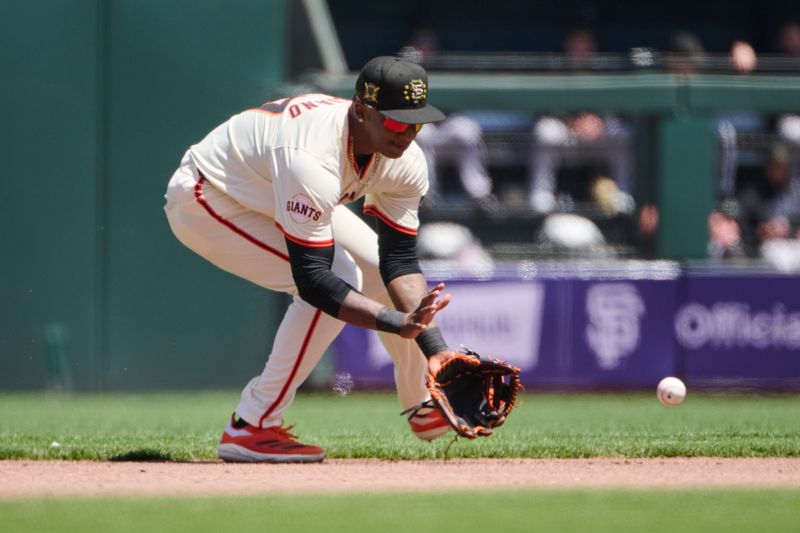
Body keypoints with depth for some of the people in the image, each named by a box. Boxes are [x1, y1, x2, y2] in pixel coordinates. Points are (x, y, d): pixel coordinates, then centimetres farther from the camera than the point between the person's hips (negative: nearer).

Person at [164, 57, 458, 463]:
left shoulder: (405, 162, -17)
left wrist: (434, 347, -25)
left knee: (383, 273, 6)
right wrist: (397, 322, -50)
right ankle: (250, 427, -19)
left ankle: (426, 409, 32)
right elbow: (312, 278, -42)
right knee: (340, 280, -25)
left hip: (277, 195, 9)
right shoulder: (312, 159, -41)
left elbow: (400, 260, -13)